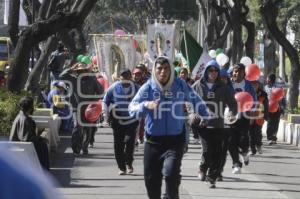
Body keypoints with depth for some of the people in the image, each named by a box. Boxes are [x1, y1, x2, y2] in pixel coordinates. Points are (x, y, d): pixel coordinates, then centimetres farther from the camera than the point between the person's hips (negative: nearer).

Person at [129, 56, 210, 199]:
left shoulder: (180, 86, -3)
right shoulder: (148, 88, -6)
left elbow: (196, 100, 15)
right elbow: (132, 109, -16)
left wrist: (204, 116, 22)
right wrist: (146, 105, -34)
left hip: (175, 140, -1)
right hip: (153, 140, 1)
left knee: (171, 172, -23)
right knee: (151, 179, 9)